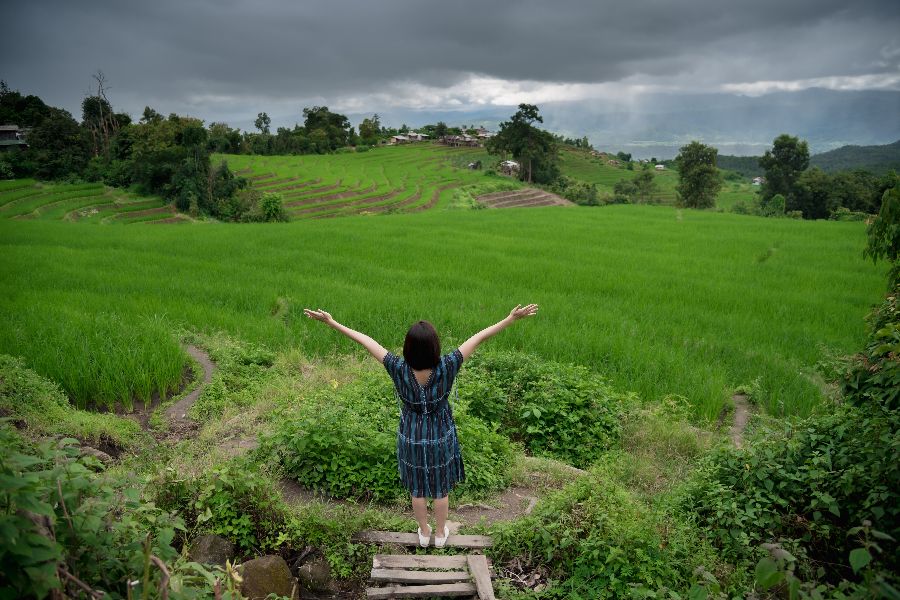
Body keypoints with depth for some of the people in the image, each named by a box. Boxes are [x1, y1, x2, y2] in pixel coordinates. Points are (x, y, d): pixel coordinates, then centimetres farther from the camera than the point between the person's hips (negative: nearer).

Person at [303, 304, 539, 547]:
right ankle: (440, 534, 44)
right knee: (441, 489, 23)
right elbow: (479, 337, -24)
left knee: (417, 489, 24)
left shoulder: (399, 369, -28)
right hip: (440, 438, -1)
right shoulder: (446, 367, -30)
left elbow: (365, 341, -20)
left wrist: (331, 322, -13)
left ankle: (424, 533, 46)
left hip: (411, 439, 1)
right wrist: (512, 318, -19)